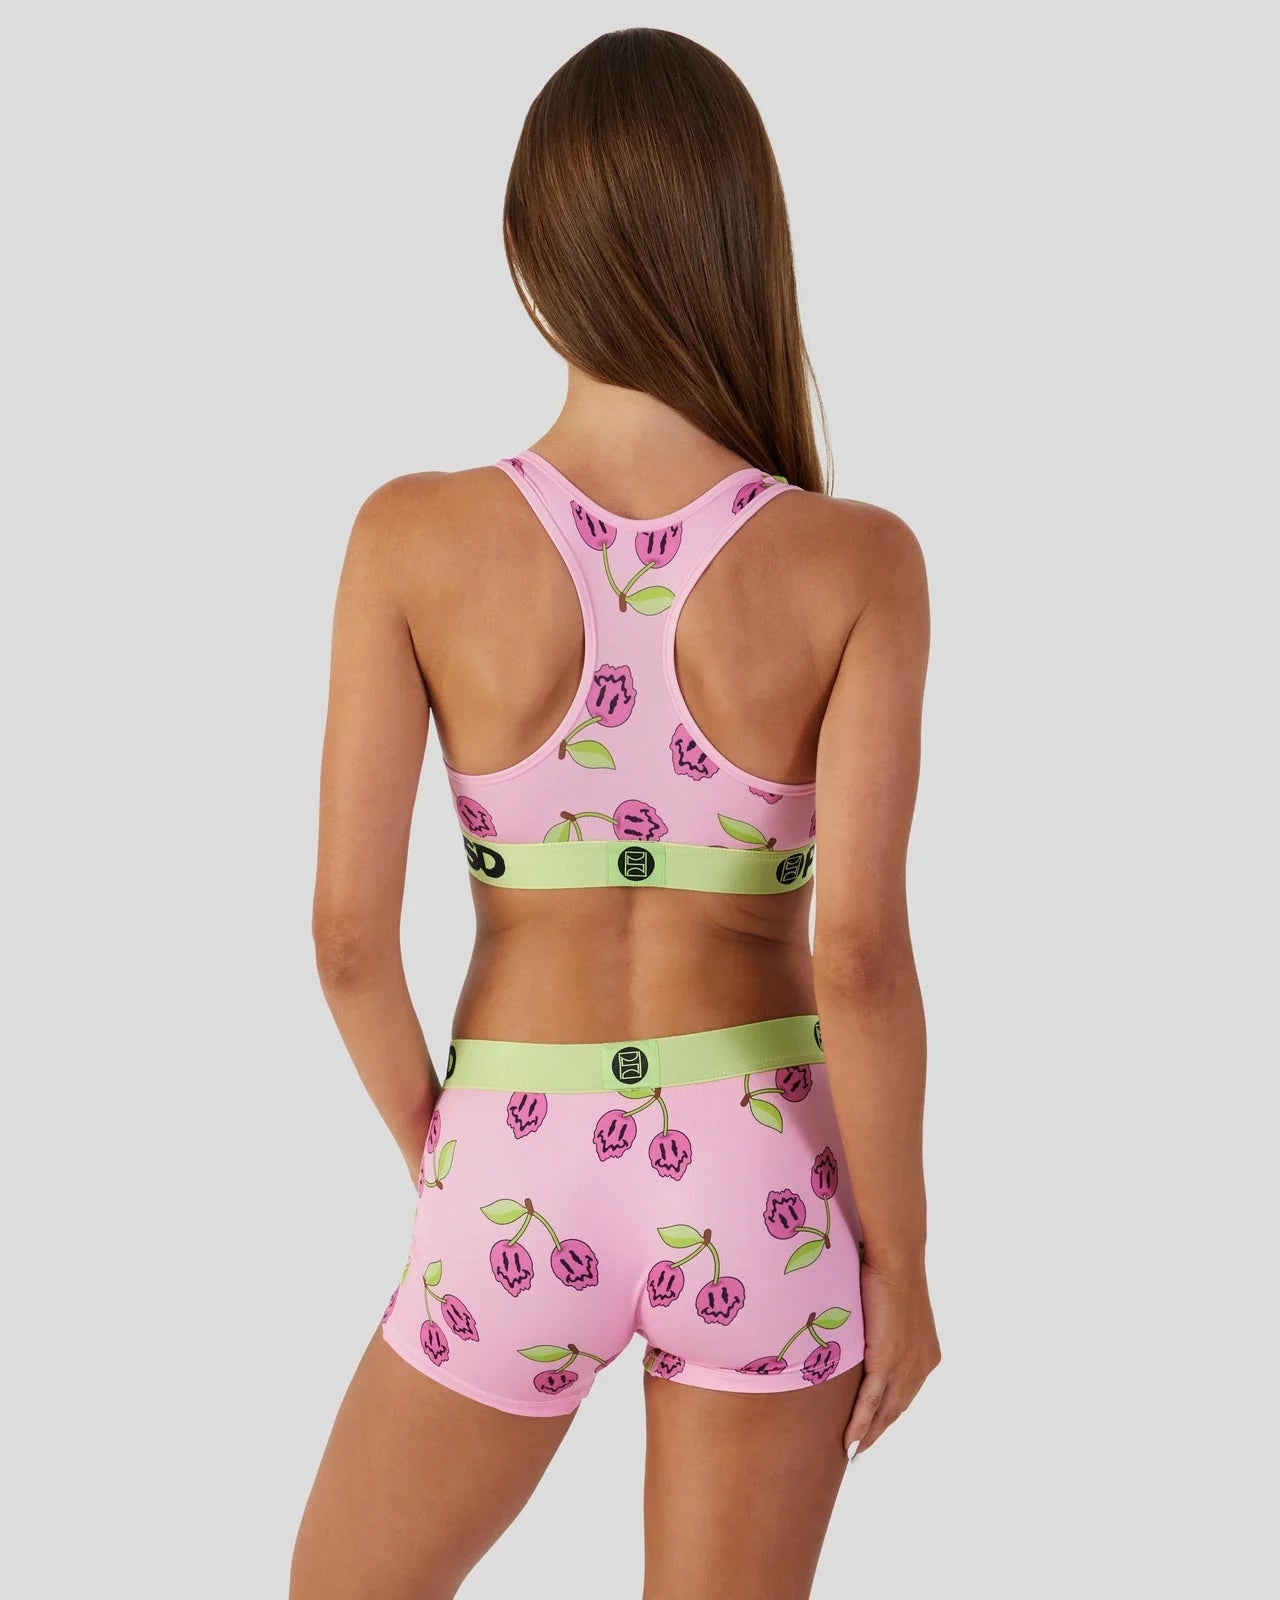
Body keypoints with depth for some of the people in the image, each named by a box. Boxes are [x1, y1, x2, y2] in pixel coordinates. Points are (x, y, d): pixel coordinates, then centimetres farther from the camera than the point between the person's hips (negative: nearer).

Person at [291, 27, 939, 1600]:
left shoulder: (416, 536, -12)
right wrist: (898, 1255, -4)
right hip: (758, 1188, 1)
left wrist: (435, 1160, 7)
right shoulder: (859, 563, -13)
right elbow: (860, 953, -18)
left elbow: (349, 930, -11)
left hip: (524, 1189, 0)